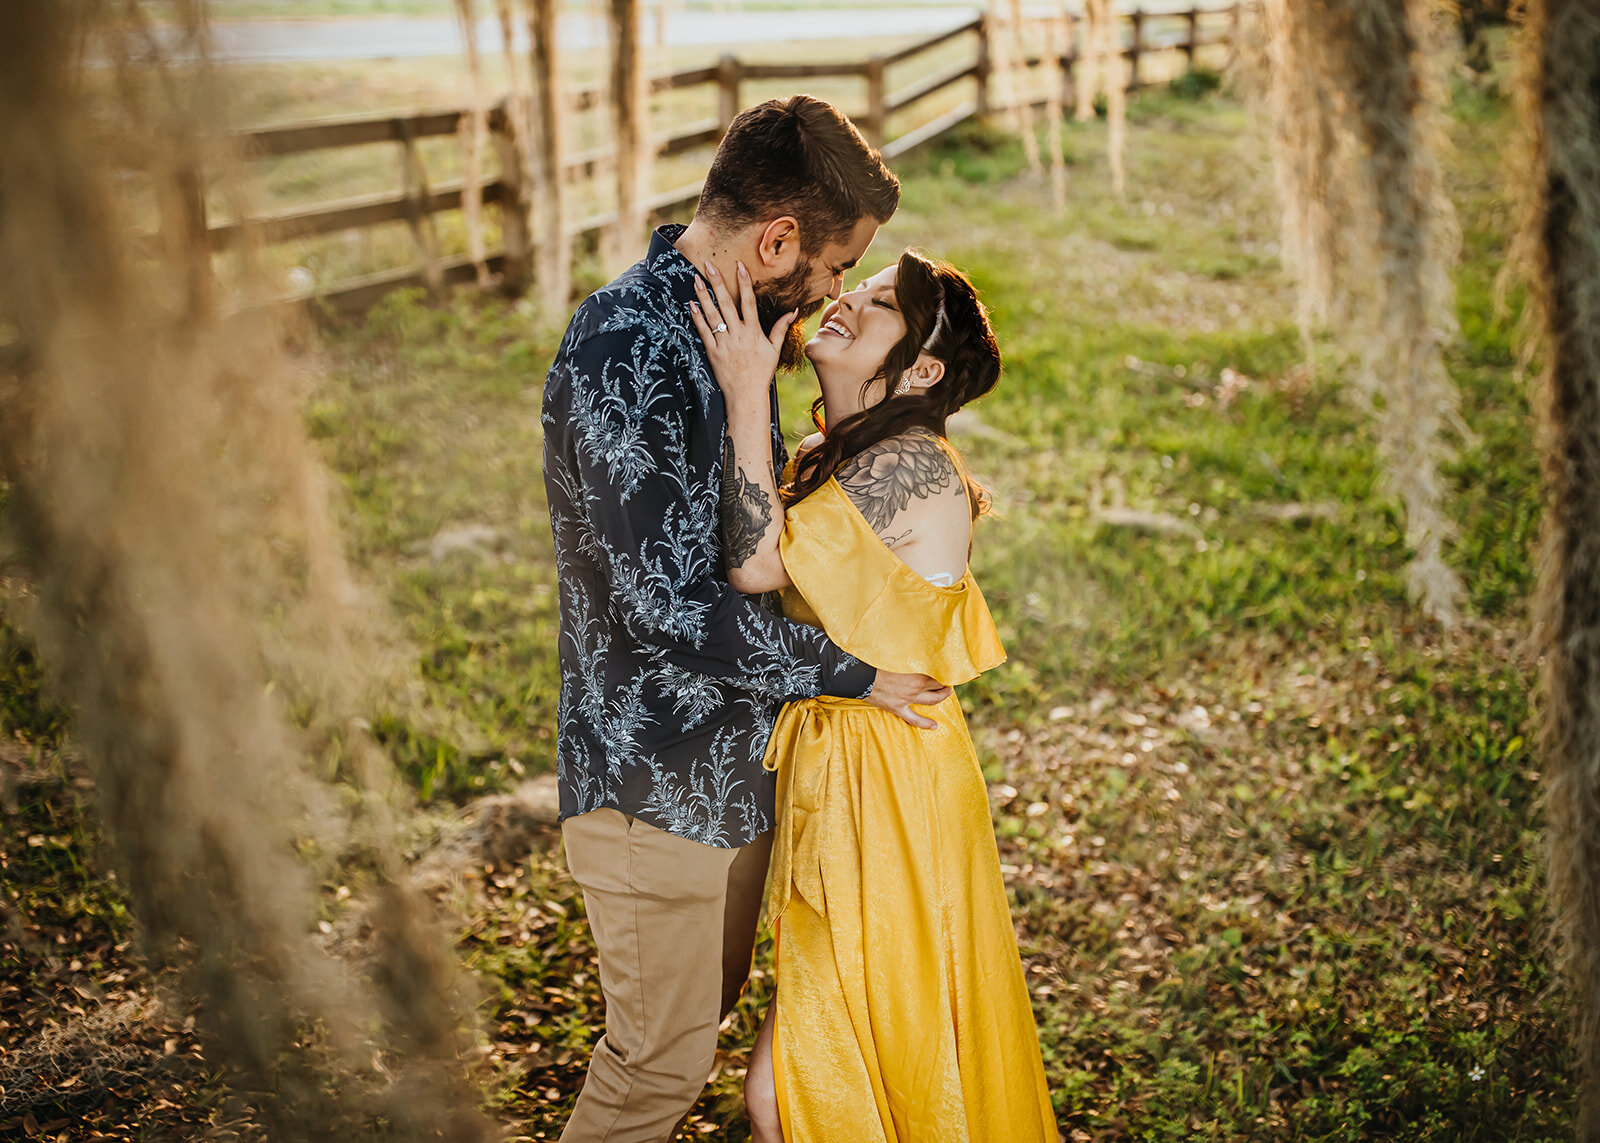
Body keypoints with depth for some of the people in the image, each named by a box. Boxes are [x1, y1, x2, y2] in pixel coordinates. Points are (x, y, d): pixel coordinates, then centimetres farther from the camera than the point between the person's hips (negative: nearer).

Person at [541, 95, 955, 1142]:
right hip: (657, 779, -9)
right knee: (663, 1059, 7)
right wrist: (849, 674, -16)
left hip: (734, 758, 9)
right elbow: (666, 604, -27)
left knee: (704, 1013, 24)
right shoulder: (624, 356, -25)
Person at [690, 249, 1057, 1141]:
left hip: (887, 798, -9)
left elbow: (758, 564, -26)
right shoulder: (828, 459, 11)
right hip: (837, 786, 9)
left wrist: (747, 395, -24)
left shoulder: (912, 463, -18)